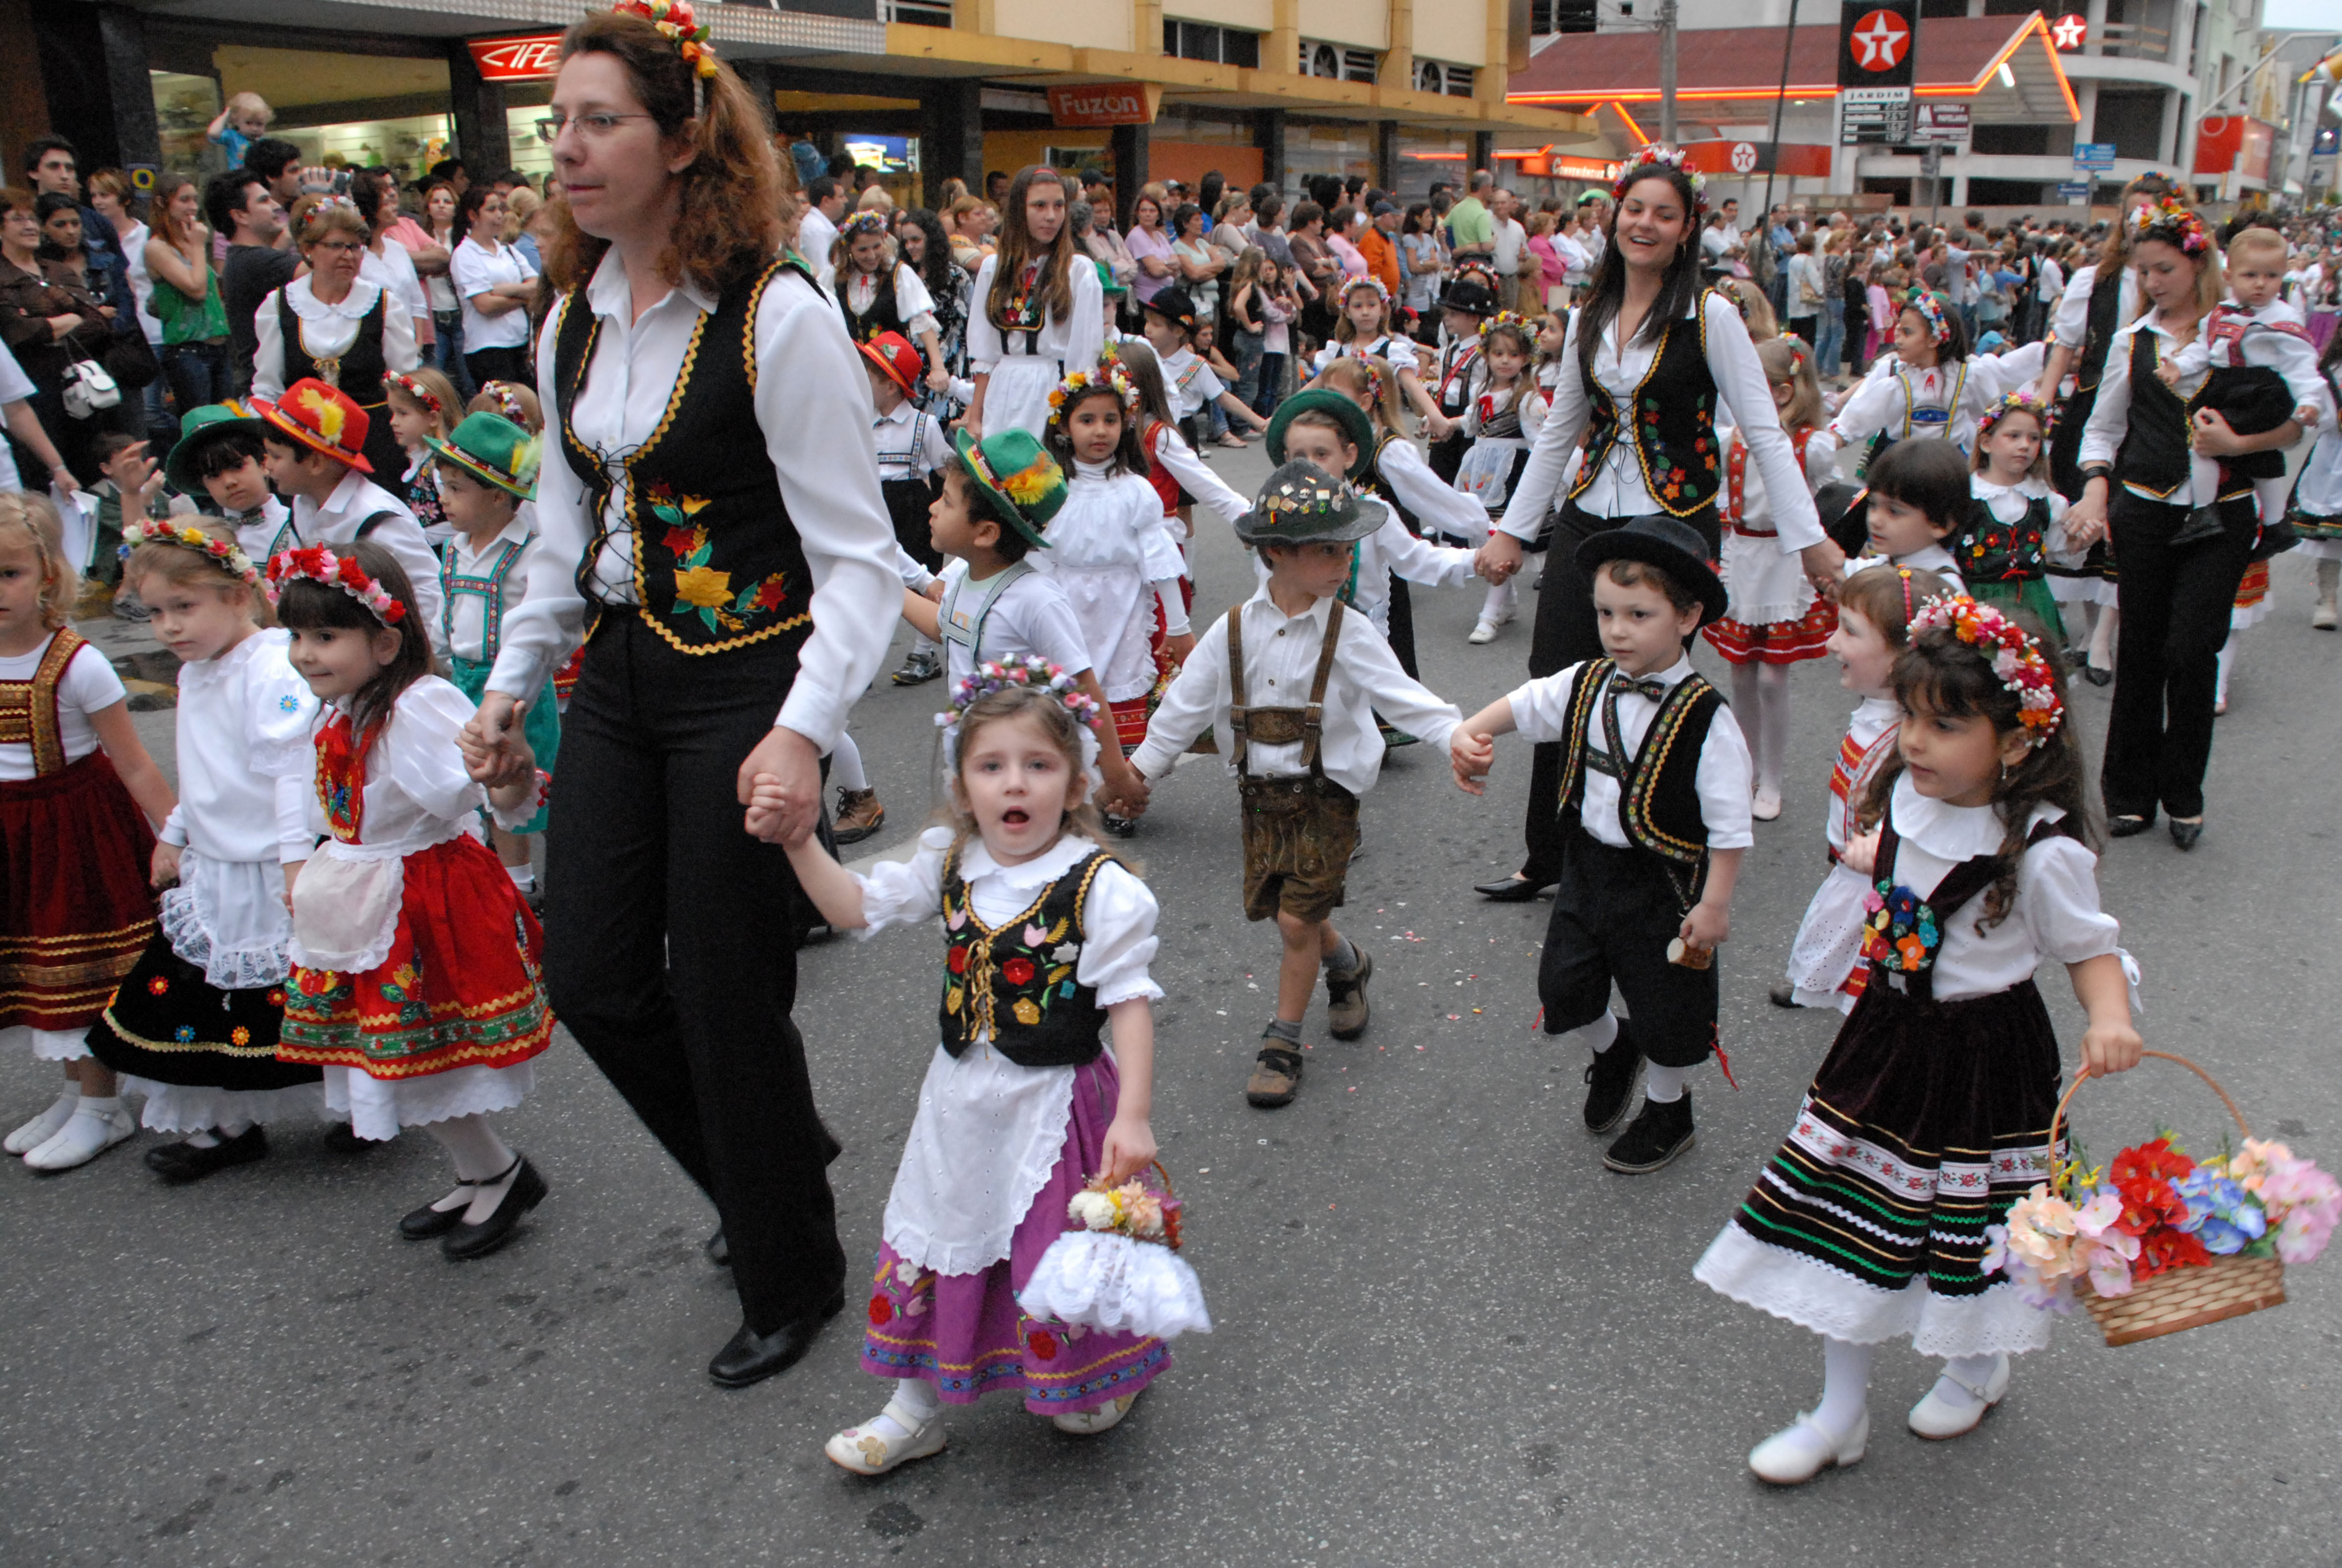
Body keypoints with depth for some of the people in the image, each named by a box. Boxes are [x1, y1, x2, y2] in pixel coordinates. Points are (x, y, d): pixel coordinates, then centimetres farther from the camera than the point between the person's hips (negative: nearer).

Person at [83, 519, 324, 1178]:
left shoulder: (271, 674, -20)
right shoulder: (195, 673, 11)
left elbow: (293, 771, -23)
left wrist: (298, 859, -25)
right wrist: (175, 835, 25)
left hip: (267, 875, -9)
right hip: (211, 871, 9)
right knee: (194, 991, 13)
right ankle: (226, 1126, 27)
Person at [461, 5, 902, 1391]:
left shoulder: (778, 316, -15)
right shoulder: (575, 318, 8)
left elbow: (858, 557, -17)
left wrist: (806, 730, -28)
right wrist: (513, 683, 17)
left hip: (746, 686, -7)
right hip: (620, 678, 8)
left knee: (727, 996, 2)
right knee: (594, 979, 12)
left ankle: (794, 1283, 26)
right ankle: (785, 1153, 38)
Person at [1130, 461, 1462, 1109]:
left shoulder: (1347, 633, -9)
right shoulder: (1234, 631, -3)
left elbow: (1402, 695, -14)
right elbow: (1187, 703, 4)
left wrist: (1458, 737, -28)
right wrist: (1141, 768, 8)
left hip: (1325, 796, -3)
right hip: (1261, 796, 3)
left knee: (1296, 920, -5)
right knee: (1287, 916, 10)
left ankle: (1282, 1044, 14)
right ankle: (1347, 964, 44)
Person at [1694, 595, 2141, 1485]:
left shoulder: (2044, 851, -22)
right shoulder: (1907, 795, -6)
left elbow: (2092, 947, -13)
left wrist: (2110, 1021, -28)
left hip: (1983, 1057, -5)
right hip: (1886, 1035, 5)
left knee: (1972, 1221, 14)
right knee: (1852, 1218, 9)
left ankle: (1980, 1365, 48)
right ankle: (1840, 1417, 25)